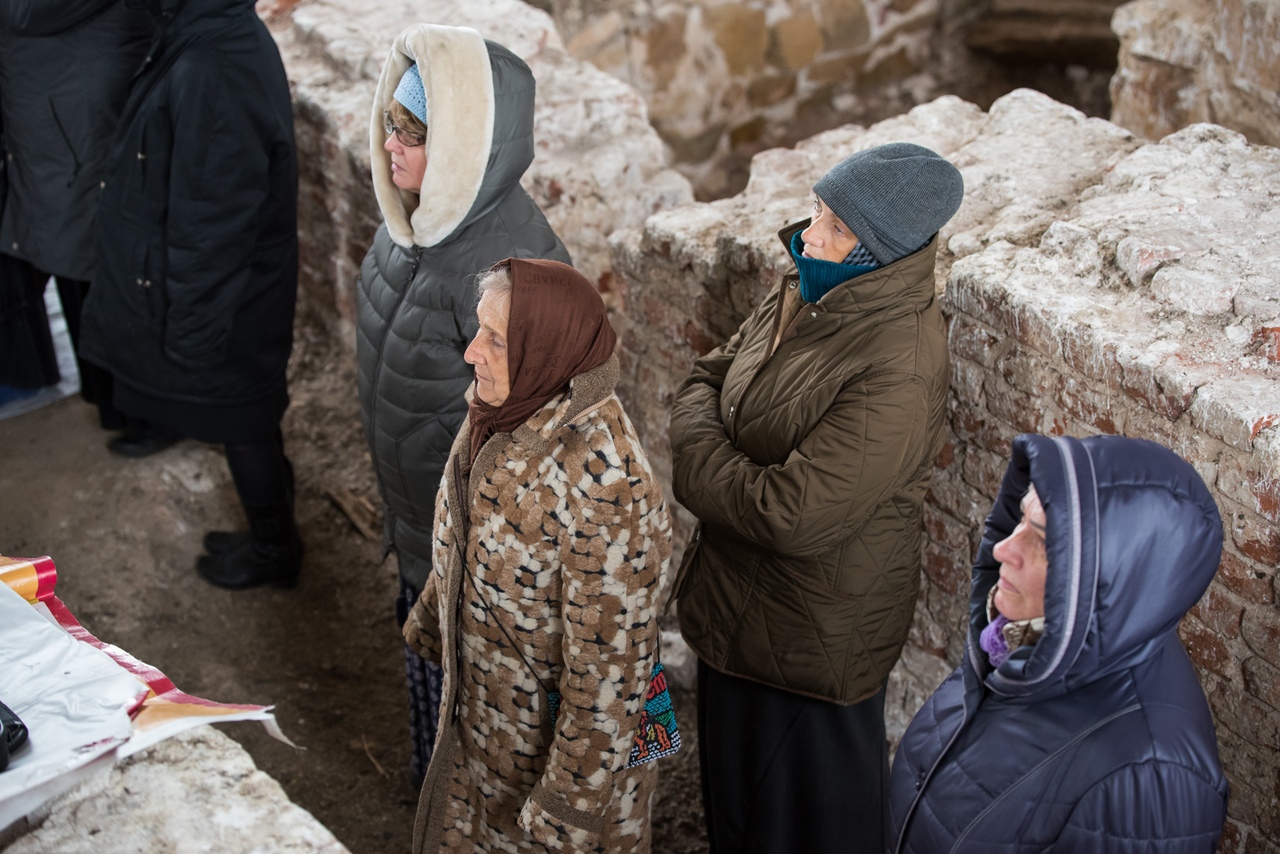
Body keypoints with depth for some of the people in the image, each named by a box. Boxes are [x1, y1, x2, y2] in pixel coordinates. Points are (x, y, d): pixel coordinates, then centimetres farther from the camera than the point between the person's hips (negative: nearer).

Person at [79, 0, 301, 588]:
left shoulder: (207, 76, -34)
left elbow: (208, 231, -27)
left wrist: (188, 334, -16)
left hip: (219, 300, -9)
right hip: (246, 282, 9)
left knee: (241, 427, 13)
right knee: (249, 419, 25)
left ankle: (274, 553, 35)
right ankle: (272, 533, 45)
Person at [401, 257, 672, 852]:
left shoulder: (605, 490, -36)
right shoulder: (506, 412, -11)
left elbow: (609, 670, -29)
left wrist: (570, 805, -22)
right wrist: (430, 620, 21)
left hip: (556, 732, -7)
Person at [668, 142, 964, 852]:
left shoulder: (897, 379, -31)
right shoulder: (804, 295, -4)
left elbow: (791, 518, -32)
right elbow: (711, 374, 10)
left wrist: (693, 456, -19)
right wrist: (702, 434, -12)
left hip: (812, 638, -8)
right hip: (735, 606, 8)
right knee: (732, 791, 29)